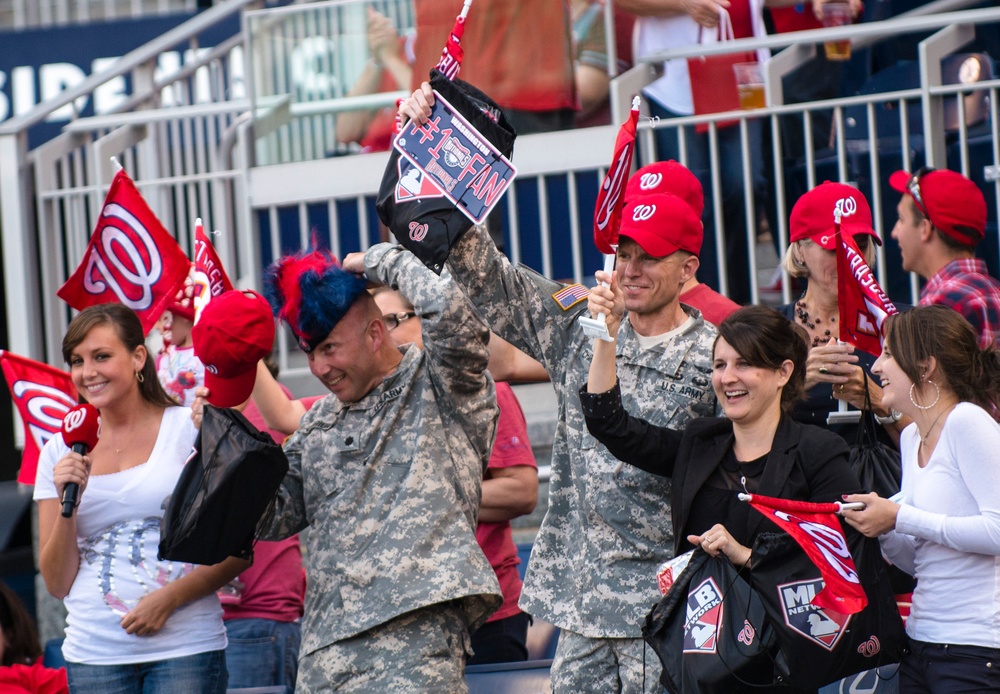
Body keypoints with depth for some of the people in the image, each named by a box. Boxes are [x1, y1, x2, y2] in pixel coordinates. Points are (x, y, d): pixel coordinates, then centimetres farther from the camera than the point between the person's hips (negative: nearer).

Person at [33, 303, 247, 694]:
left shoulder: (189, 430, 1)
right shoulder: (60, 452, 10)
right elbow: (58, 584, 9)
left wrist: (170, 597, -13)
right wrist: (68, 502, -5)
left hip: (184, 646, -2)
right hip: (94, 656, 3)